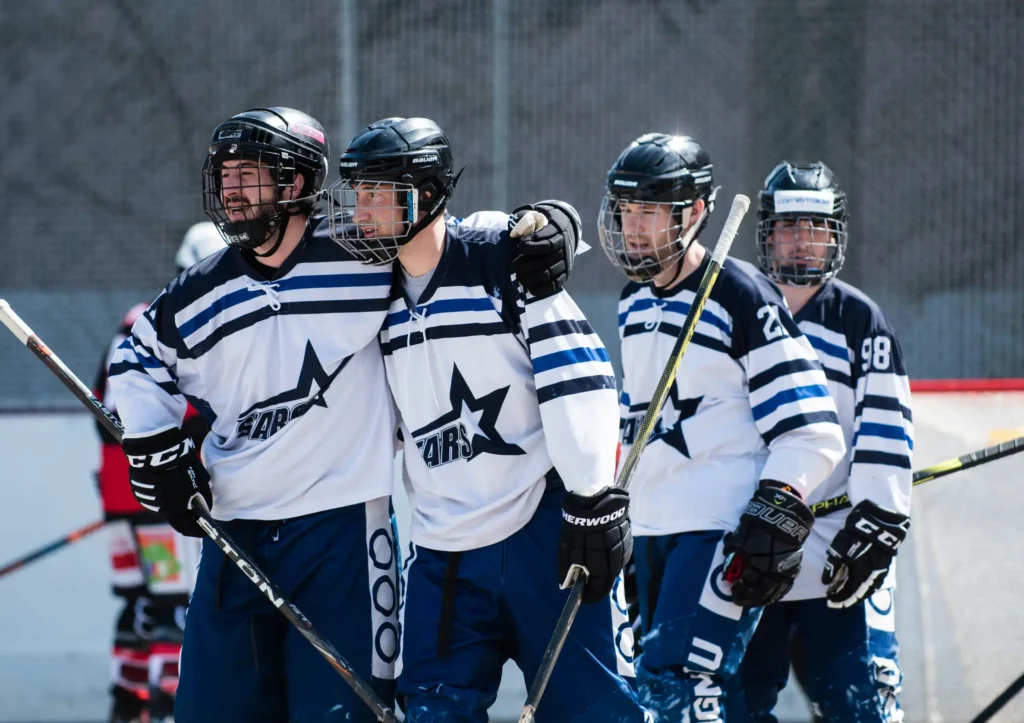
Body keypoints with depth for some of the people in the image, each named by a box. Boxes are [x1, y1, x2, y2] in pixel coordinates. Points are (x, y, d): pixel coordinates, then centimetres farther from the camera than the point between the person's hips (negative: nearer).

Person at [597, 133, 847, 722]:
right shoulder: (635, 302, 13)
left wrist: (778, 515, -23)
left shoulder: (742, 296, -11)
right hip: (653, 529, 8)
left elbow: (811, 430, -13)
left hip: (723, 529, -8)